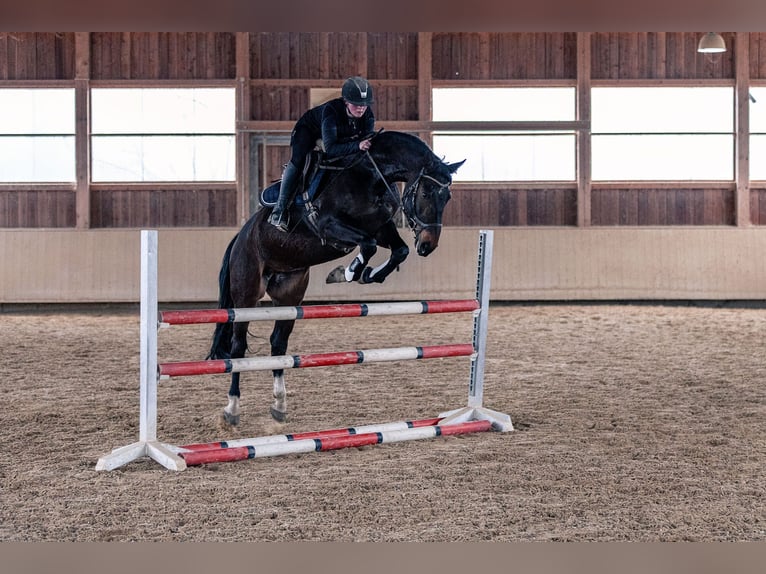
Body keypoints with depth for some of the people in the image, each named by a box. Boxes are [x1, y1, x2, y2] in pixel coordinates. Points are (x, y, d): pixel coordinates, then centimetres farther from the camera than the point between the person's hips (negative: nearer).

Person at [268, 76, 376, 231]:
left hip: (341, 137, 7)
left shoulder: (368, 115, -28)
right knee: (297, 161, -27)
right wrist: (357, 145, -63)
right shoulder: (331, 111, -43)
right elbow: (330, 148, -50)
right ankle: (280, 209, -25)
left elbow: (369, 143, -20)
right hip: (308, 130, -7)